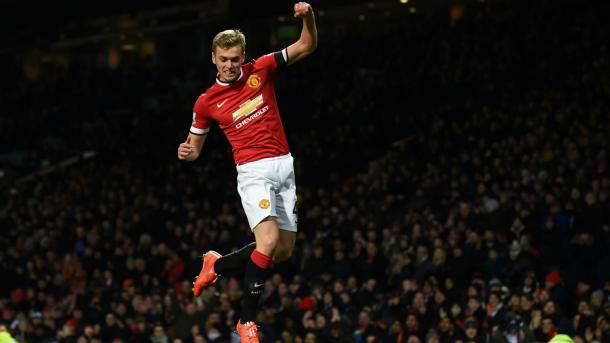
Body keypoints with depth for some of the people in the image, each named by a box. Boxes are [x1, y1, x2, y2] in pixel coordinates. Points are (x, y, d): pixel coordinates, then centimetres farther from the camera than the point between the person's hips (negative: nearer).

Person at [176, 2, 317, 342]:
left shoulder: (260, 70, 2)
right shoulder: (207, 102, 0)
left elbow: (307, 46, 1)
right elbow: (195, 146, 13)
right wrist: (186, 152, -12)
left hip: (284, 166, 4)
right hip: (254, 171, -4)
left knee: (284, 250, 5)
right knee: (268, 240, -25)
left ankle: (217, 264, 28)